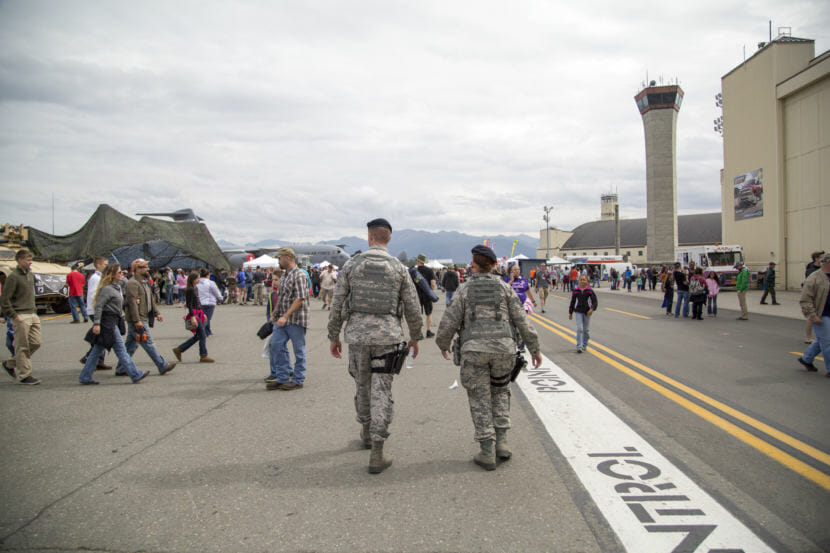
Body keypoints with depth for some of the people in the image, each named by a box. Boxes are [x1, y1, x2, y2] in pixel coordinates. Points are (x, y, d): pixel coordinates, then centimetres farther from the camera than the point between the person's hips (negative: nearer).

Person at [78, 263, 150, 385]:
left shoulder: (116, 288, 16)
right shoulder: (107, 289, -14)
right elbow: (99, 306, -19)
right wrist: (96, 323, -22)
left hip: (112, 322, 10)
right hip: (108, 323, -10)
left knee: (97, 351, 12)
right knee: (121, 350, -5)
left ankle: (85, 377, 17)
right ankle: (135, 375, -1)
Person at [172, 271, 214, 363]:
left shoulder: (196, 289, 14)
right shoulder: (190, 290, -14)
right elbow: (189, 304, -19)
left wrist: (203, 313, 25)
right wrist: (192, 317, -25)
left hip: (198, 313, 10)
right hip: (194, 314, -10)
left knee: (198, 336, 13)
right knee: (202, 335, -5)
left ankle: (179, 349, 20)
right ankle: (203, 356, 3)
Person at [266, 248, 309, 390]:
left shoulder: (299, 276, -13)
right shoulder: (284, 276, 15)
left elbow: (299, 299, -20)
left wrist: (285, 316, -23)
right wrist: (275, 314, 18)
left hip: (296, 320, -9)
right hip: (282, 319, 9)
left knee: (298, 350, 2)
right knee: (276, 345, 6)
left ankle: (298, 380, 12)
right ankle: (282, 378, 15)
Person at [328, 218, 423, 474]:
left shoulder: (351, 265, 0)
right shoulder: (399, 268, 1)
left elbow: (338, 305, 1)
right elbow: (413, 308, 3)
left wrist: (333, 337, 11)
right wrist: (415, 337, 16)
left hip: (357, 334, 1)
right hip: (388, 336, -1)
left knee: (362, 385, 20)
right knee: (381, 391, 0)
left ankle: (367, 433, 40)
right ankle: (376, 454, -3)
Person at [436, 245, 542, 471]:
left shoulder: (464, 289, 5)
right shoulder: (504, 288, 9)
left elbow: (449, 322, 3)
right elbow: (521, 320, 6)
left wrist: (443, 344, 21)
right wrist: (534, 348, 13)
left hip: (474, 349, -2)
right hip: (503, 347, 2)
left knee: (480, 399, 8)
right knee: (500, 391, 23)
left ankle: (487, 453, 5)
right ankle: (501, 442, 13)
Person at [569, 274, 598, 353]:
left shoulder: (590, 291, -5)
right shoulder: (576, 291, 1)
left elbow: (595, 301, -6)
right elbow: (572, 302, 9)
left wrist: (592, 309, -22)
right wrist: (570, 313, 12)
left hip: (587, 312, -1)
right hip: (578, 312, 1)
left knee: (585, 329, 9)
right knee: (579, 329, -7)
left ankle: (584, 344, 28)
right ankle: (579, 346, -6)